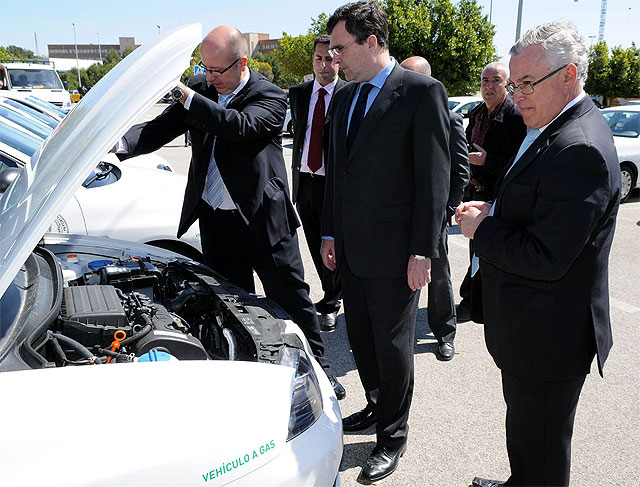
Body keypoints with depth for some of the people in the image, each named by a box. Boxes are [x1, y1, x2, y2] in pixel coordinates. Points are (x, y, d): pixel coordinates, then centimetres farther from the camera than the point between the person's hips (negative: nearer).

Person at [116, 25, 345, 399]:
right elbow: (160, 130, -1)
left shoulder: (270, 96, -8)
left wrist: (189, 99, -25)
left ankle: (320, 369, 26)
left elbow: (240, 126, -26)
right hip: (217, 222, 4)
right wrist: (121, 143, -19)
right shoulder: (200, 88, 6)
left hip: (265, 220, -4)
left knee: (293, 299, 8)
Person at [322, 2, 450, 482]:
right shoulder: (345, 97, 11)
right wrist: (330, 233, 14)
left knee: (392, 345, 6)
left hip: (394, 252, -7)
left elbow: (434, 177, -13)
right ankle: (378, 409, 41)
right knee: (361, 337, 18)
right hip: (351, 248, 7)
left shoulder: (423, 92, -10)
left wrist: (423, 252, -15)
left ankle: (393, 436, 26)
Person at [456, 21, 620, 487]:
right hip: (537, 331, 10)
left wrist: (482, 229, -15)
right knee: (527, 434, 29)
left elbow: (545, 258, -29)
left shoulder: (579, 149, -26)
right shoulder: (555, 129, 8)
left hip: (548, 339, -10)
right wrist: (492, 212, 0)